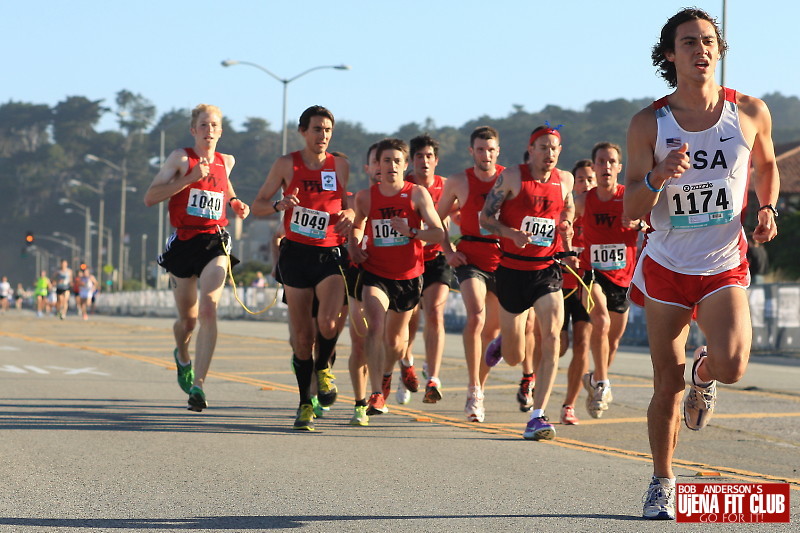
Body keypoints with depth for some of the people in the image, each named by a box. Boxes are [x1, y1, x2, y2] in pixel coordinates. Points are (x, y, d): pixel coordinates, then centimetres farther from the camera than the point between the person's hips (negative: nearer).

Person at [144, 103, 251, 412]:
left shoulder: (226, 162, 11)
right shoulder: (181, 158, -1)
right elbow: (150, 198, -10)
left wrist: (236, 203, 15)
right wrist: (189, 178, -18)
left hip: (216, 243, 1)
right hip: (183, 242, -1)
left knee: (208, 309, -21)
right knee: (188, 319, 9)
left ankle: (198, 384, -26)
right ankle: (182, 356, 45)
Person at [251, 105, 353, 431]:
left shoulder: (340, 166, 7)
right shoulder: (287, 164, 2)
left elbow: (349, 205, 19)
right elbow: (257, 206, 5)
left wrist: (348, 215, -4)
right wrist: (279, 205, -15)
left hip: (329, 254, 0)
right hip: (295, 254, 0)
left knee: (328, 322, -22)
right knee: (302, 334, 2)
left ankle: (322, 368, 10)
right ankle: (305, 403, 15)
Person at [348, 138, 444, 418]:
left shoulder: (417, 193, -7)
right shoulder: (365, 197, 0)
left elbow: (439, 232, -9)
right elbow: (357, 225, 20)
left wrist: (411, 231, -24)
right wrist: (354, 244, 2)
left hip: (408, 276, 1)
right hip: (375, 274, 0)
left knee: (396, 338, 15)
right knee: (375, 328, -23)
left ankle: (386, 376, 47)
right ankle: (376, 394, -25)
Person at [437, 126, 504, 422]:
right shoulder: (458, 182, 1)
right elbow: (439, 217, 15)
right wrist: (447, 251, 3)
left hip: (504, 262, 2)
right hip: (470, 260, -2)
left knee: (492, 330, 10)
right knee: (476, 317, -24)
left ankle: (479, 389, 29)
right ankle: (473, 390, -19)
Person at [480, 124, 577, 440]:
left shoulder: (565, 180, 6)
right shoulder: (512, 178, -5)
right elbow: (485, 217, -3)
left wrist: (568, 247, 10)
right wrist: (511, 233, -21)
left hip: (547, 270, 2)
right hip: (512, 269, -2)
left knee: (552, 337, -20)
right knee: (514, 359, 7)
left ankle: (537, 417, -18)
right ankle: (503, 341, 48)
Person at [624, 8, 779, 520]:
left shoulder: (750, 112, -3)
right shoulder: (648, 123, -6)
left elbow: (767, 166, 17)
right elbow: (631, 209, -6)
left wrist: (768, 209, -1)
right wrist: (657, 178, -26)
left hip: (725, 267, 0)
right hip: (666, 266, 0)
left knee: (732, 366, -22)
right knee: (666, 387, 4)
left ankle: (704, 373, 16)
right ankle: (662, 482, 24)